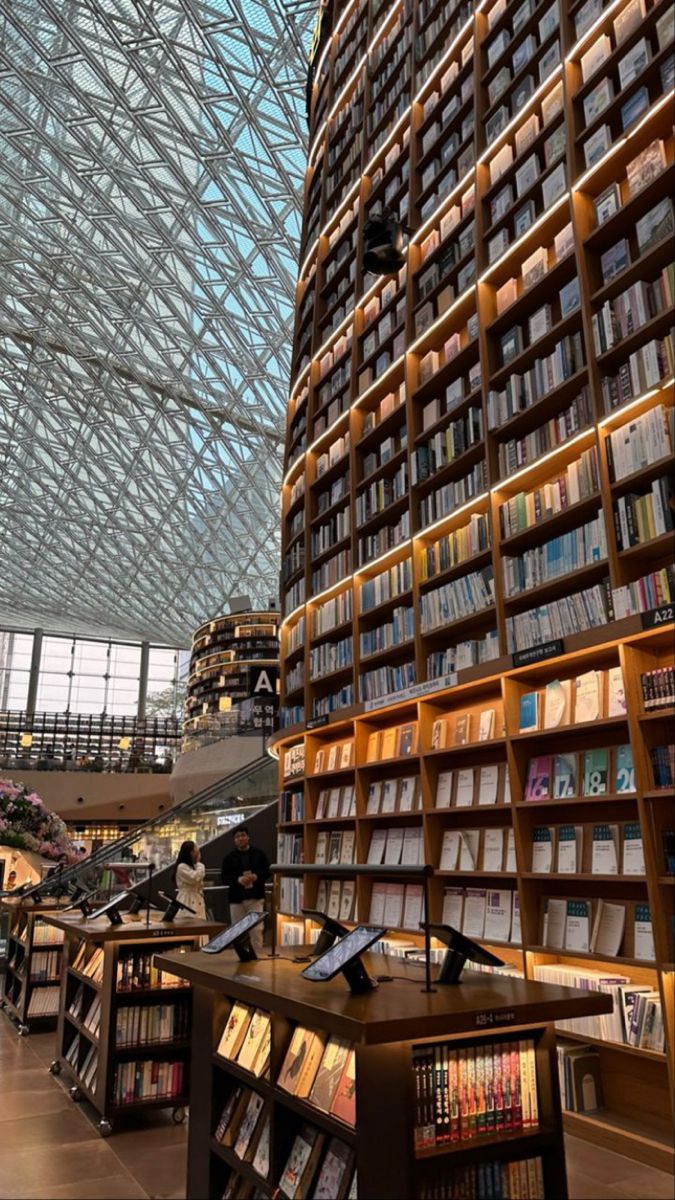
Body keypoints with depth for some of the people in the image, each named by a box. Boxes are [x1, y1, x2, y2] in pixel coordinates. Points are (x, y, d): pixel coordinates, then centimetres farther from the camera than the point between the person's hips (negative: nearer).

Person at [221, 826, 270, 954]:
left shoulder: (259, 854, 4)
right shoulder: (229, 857, 4)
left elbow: (267, 872, 3)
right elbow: (225, 878, -1)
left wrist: (256, 877, -17)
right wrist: (238, 879, -19)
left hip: (256, 898, -1)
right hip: (237, 898, 1)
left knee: (257, 929, -7)